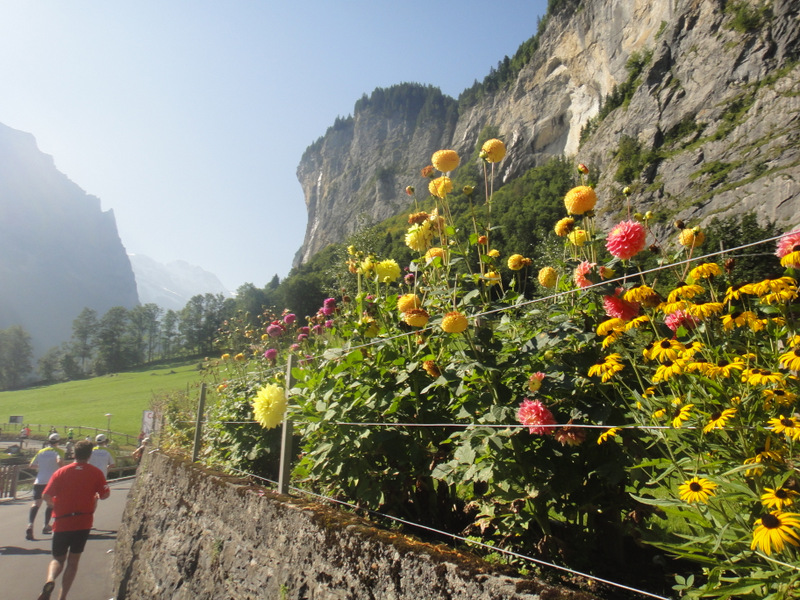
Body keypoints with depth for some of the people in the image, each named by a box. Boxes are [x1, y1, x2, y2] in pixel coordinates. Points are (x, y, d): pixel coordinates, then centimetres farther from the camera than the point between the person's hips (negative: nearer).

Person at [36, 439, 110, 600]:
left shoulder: (61, 472, -3)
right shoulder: (96, 472, -4)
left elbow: (46, 497, -7)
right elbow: (105, 495, -2)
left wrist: (55, 505, 14)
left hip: (62, 522, 0)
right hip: (84, 523, 0)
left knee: (58, 559, 15)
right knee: (73, 560, 13)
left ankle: (50, 580, -14)